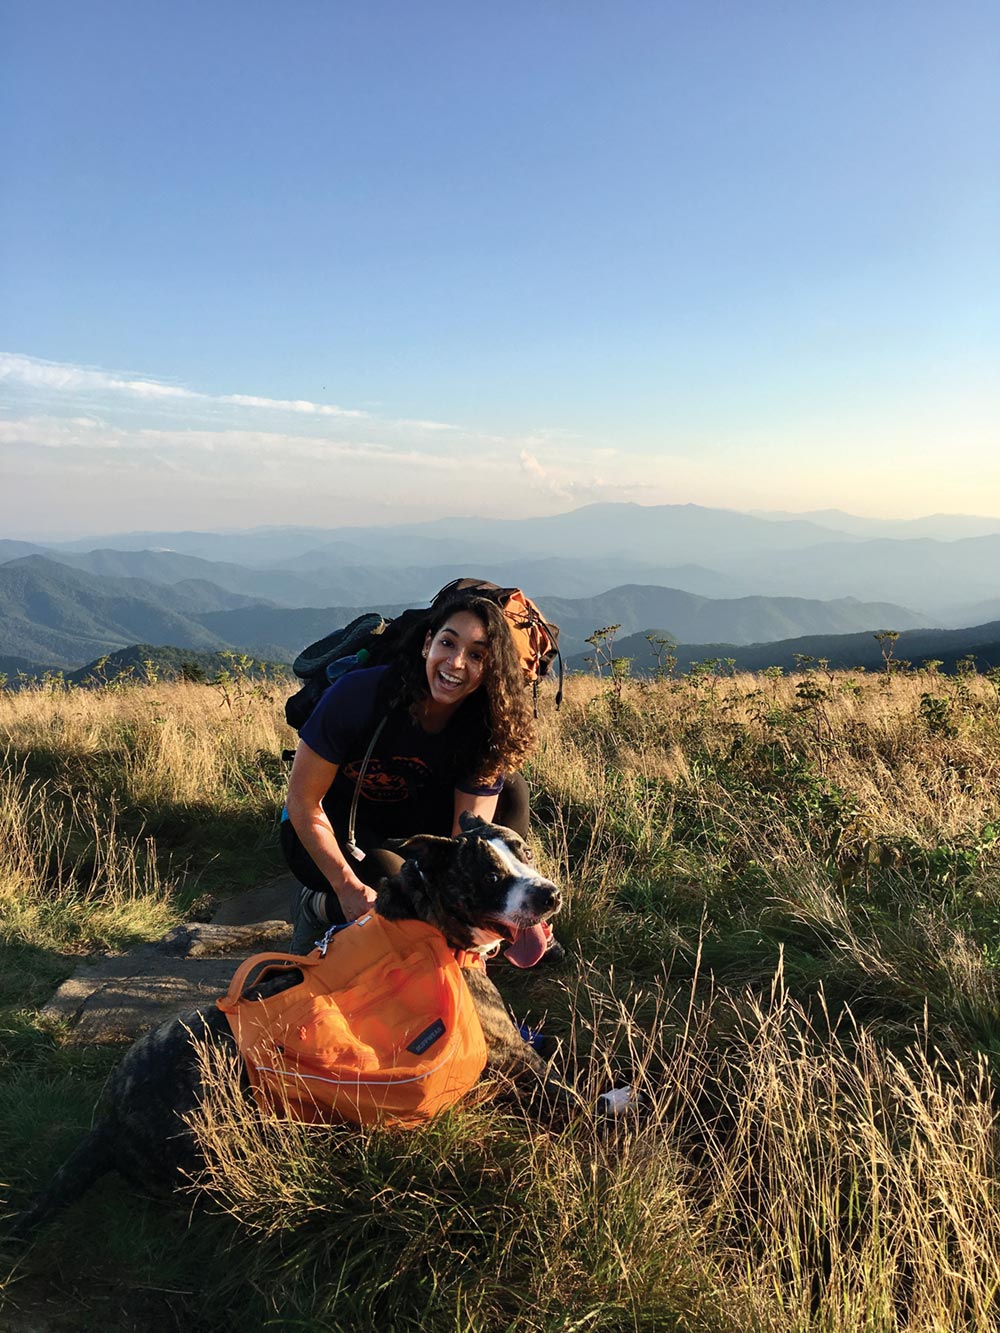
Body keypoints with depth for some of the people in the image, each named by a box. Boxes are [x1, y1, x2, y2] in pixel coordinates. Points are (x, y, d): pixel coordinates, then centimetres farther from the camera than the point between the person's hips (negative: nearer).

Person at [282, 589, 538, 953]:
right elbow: (302, 800, -22)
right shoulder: (360, 693, -28)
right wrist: (349, 890, -26)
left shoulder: (484, 731, -18)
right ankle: (318, 906, 0)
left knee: (508, 789, -17)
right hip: (328, 832, -4)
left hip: (403, 827, 4)